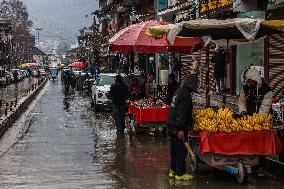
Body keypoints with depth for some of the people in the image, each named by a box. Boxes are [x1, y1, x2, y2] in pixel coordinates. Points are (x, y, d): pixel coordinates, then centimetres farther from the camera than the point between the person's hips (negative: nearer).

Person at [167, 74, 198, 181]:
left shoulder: (179, 91, 12)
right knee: (181, 151, -2)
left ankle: (173, 170, 29)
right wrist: (181, 129, -25)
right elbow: (182, 114, -24)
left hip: (171, 126, 10)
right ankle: (180, 173, 4)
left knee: (174, 149, 19)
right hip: (179, 128, -10)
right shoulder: (186, 95, -19)